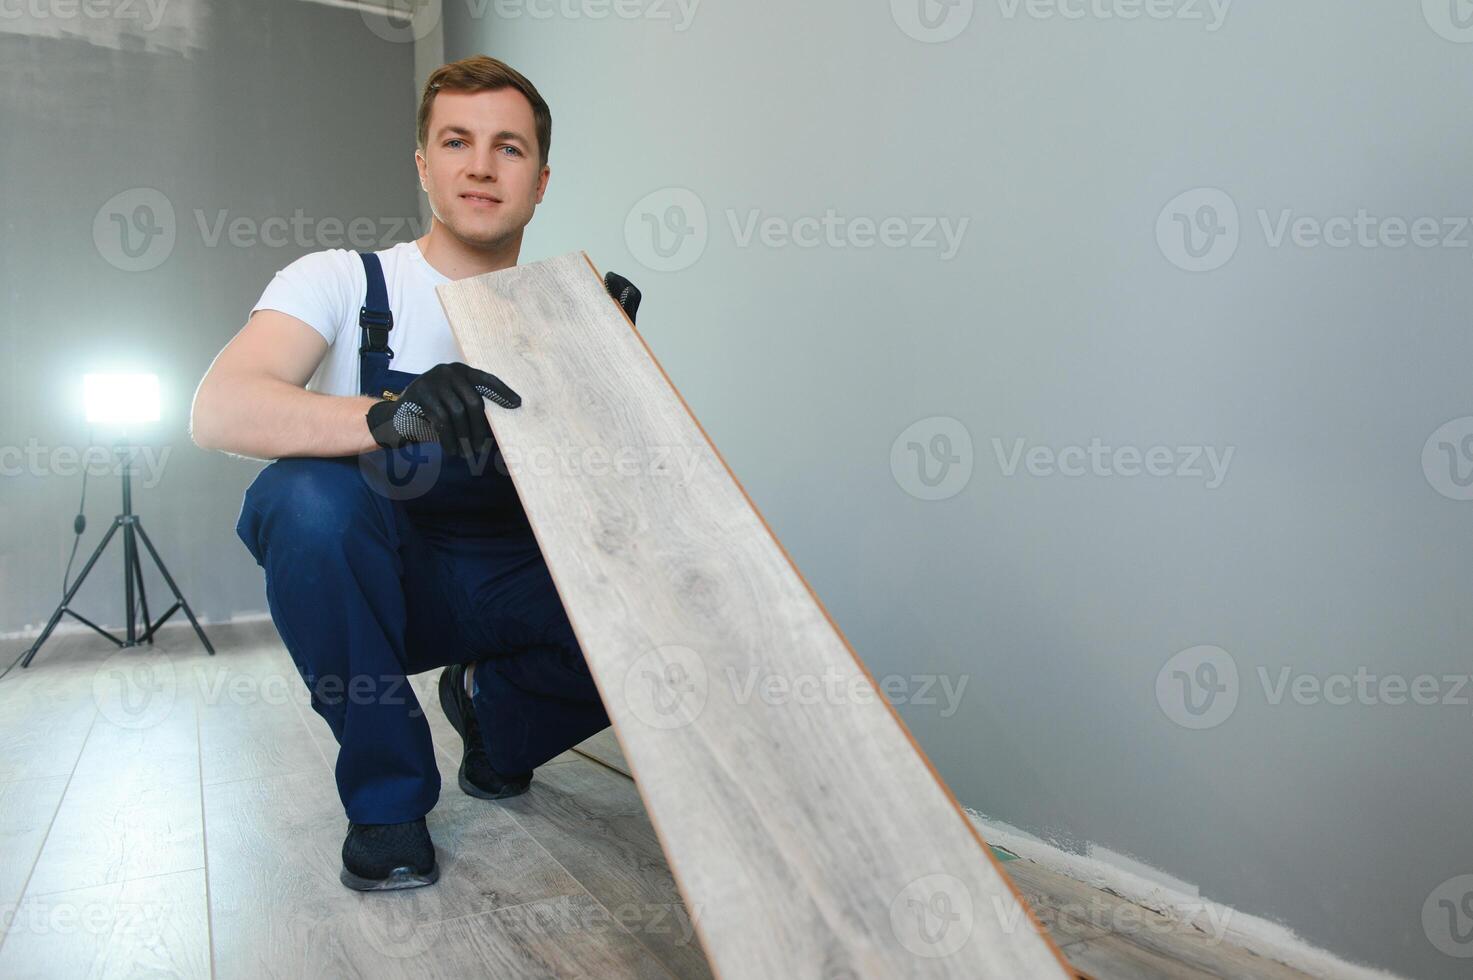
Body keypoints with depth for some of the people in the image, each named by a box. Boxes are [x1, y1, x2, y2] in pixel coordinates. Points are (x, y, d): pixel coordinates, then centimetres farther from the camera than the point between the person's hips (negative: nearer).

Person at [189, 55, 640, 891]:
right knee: (312, 495, -33)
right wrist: (388, 414, -43)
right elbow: (218, 410, -24)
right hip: (383, 580, -2)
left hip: (514, 588, 3)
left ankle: (493, 706, 10)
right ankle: (387, 791, -12)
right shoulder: (347, 283, -6)